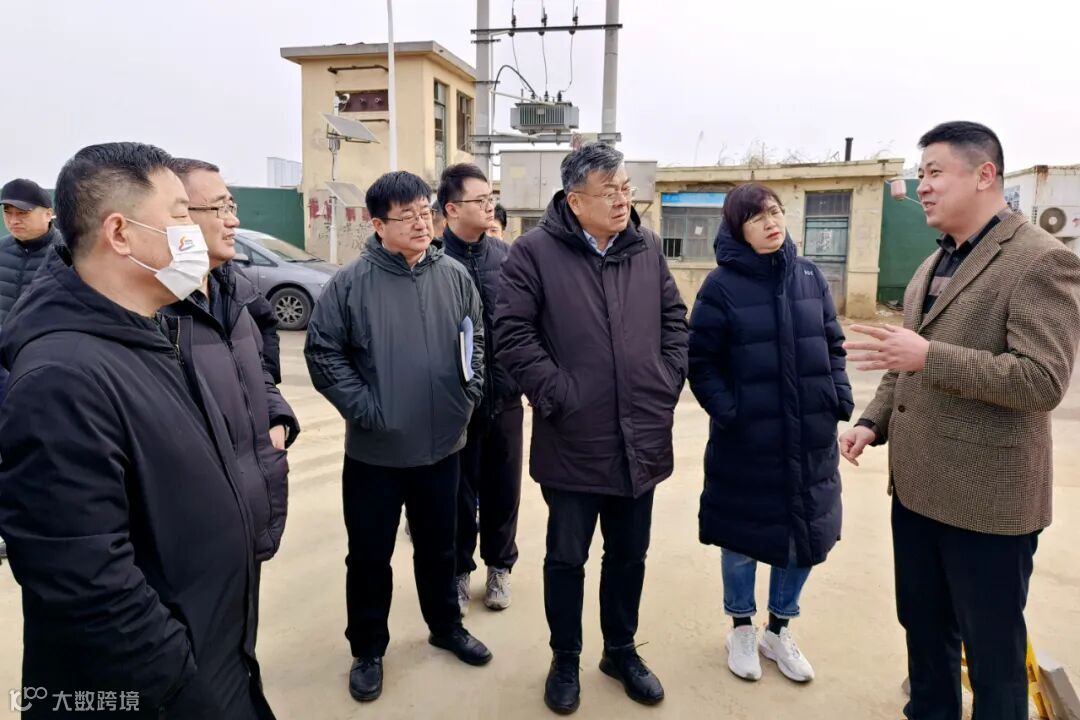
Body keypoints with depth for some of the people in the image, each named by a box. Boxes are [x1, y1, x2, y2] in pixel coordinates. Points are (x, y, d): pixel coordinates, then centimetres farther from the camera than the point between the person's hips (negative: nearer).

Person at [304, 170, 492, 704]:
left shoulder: (455, 276, 1)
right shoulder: (351, 282, -10)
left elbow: (477, 341, 11)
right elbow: (322, 352, -8)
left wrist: (470, 392, 1)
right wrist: (362, 407, -13)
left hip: (442, 445, 3)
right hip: (374, 450, -3)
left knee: (439, 546, 20)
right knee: (370, 555, 12)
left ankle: (446, 626, 43)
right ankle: (368, 650, 33)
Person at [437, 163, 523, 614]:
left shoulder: (507, 255, 3)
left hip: (504, 393, 3)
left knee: (503, 487, 15)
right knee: (459, 490, 12)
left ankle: (499, 566, 36)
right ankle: (459, 570, 33)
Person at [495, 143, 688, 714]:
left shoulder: (647, 248, 6)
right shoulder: (536, 251, -9)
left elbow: (675, 319, 14)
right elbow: (512, 333, -13)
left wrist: (668, 382, 4)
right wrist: (554, 394, -14)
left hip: (640, 440, 5)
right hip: (573, 442, -4)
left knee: (629, 555, 18)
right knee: (566, 557, 12)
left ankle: (621, 651, 40)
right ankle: (564, 660, 33)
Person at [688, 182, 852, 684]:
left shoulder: (810, 276, 5)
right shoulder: (722, 284, -9)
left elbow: (833, 345, 12)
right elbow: (702, 363, -7)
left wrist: (840, 397, -1)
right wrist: (727, 411, -18)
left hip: (811, 437, 4)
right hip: (746, 439, -4)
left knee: (808, 534, 13)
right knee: (743, 535, 10)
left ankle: (779, 629, 36)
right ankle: (742, 629, 35)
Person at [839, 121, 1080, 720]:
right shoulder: (933, 265, 13)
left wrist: (929, 356, -28)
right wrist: (873, 422, 5)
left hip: (987, 495, -8)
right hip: (917, 486, 8)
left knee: (992, 650, 10)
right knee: (924, 629, 22)